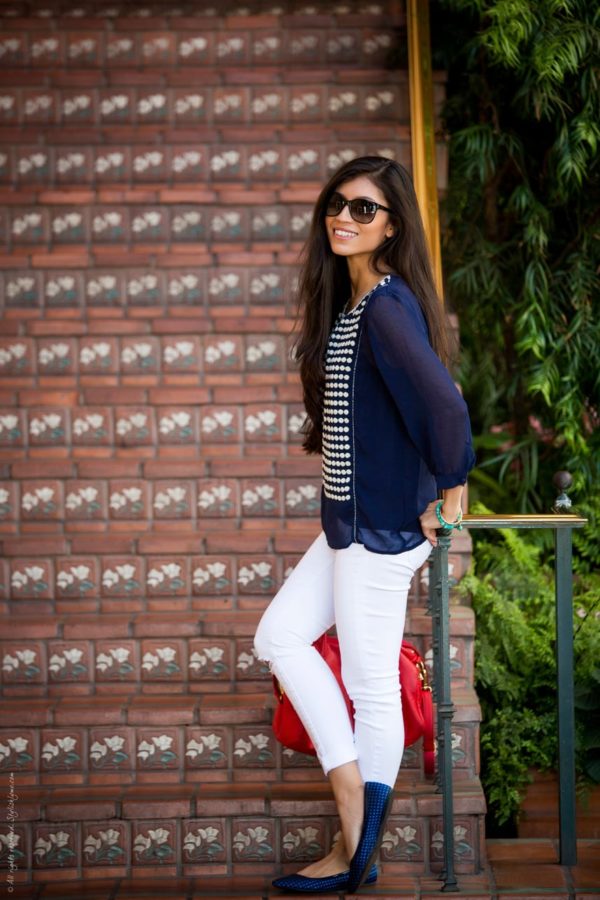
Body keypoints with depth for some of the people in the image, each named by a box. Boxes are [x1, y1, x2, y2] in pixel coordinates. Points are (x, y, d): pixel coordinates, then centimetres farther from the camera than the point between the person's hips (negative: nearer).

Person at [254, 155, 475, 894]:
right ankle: (353, 796, 18)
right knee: (279, 637, 12)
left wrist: (449, 497, -19)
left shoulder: (387, 306, -19)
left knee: (371, 686, -1)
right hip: (348, 519, 10)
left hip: (383, 525, -10)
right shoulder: (347, 300, 12)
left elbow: (444, 404, -30)